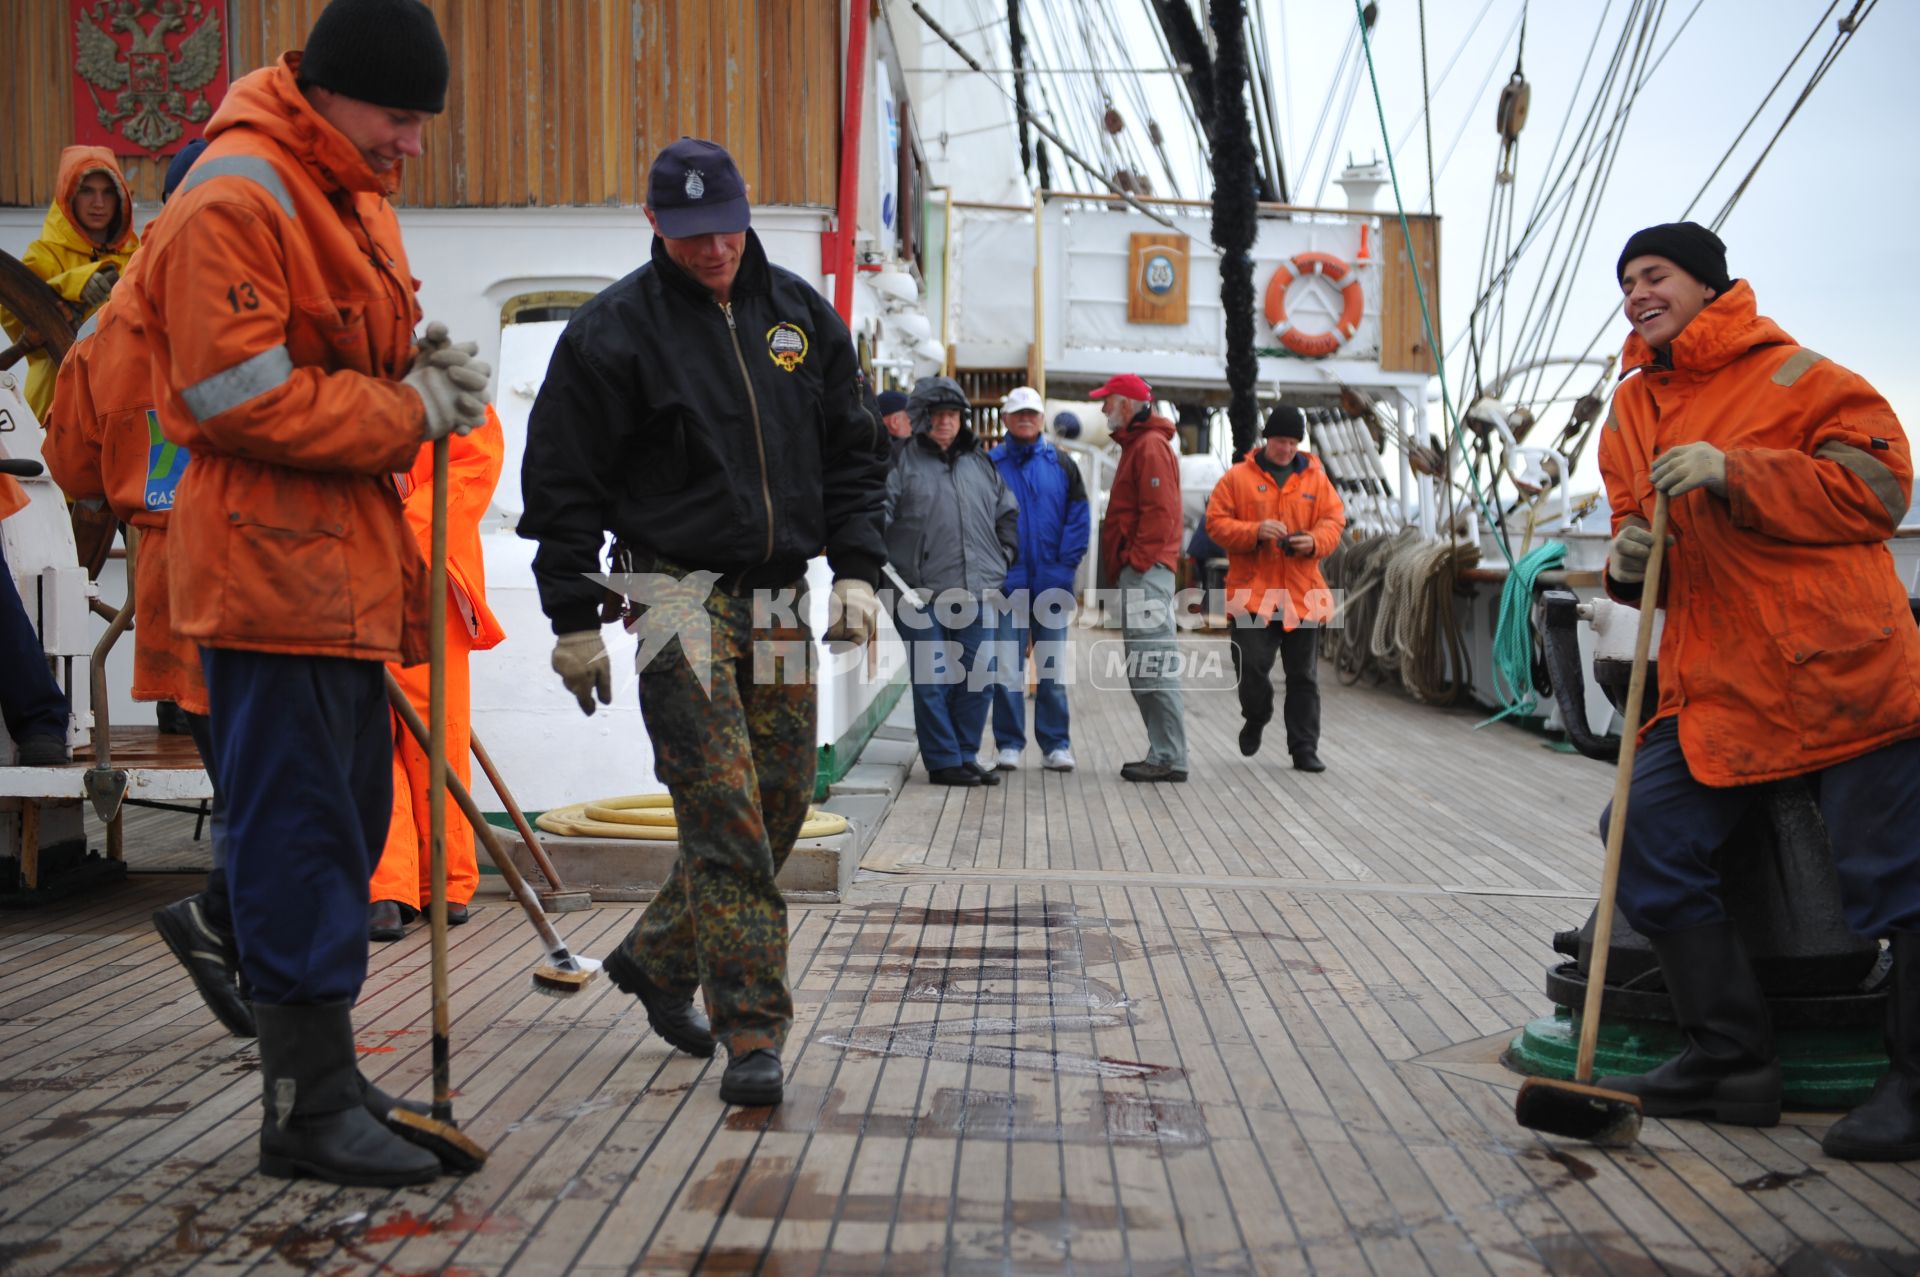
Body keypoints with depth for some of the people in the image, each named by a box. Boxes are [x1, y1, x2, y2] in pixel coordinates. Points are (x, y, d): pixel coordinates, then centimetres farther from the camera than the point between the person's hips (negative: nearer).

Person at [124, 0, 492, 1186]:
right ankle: (311, 1105, 5)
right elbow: (241, 397, -20)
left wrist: (426, 365, 3)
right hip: (274, 565, -10)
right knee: (299, 833, -5)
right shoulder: (235, 198, -14)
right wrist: (411, 407, -13)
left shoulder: (353, 195, 18)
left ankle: (319, 1071, 28)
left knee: (345, 825, 15)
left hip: (346, 567, 10)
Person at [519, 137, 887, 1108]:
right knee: (726, 816, -11)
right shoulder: (614, 329, -3)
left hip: (780, 599, 6)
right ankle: (752, 1034, -6)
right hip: (680, 595, -5)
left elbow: (853, 453, 15)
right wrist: (574, 622, -4)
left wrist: (856, 569, 4)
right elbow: (563, 484, -2)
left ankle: (656, 957, 29)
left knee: (781, 802, 9)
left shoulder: (801, 314, 10)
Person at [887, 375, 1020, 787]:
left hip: (979, 592, 5)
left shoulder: (982, 464, 16)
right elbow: (879, 519, -7)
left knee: (979, 678, 6)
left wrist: (1001, 560, 14)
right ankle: (943, 761, 7)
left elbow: (1008, 515, 24)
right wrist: (892, 572, -15)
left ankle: (966, 755, 19)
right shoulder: (902, 463, 0)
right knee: (932, 681, -2)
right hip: (923, 594, -5)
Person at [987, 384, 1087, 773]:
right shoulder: (990, 464, 2)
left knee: (1052, 667, 7)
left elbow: (1078, 518, 2)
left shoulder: (1061, 463, 6)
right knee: (1007, 667, 3)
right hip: (1006, 582, -1)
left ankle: (1056, 744, 13)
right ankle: (1008, 744, 10)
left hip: (1051, 582, 1)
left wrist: (1065, 566, -7)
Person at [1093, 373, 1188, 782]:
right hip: (1137, 571, 11)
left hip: (1146, 571, -11)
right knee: (1143, 671, 11)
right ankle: (1163, 754, 16)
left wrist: (1138, 558, -19)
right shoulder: (1137, 444, 22)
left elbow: (1160, 510, -19)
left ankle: (1170, 758, -7)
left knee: (1153, 669, -10)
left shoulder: (1151, 446, -10)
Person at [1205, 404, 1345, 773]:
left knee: (1303, 676, 5)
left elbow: (1334, 521, 7)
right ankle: (1256, 718, 25)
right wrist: (1256, 532, -18)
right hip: (1252, 592, -2)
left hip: (1302, 594, 2)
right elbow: (1216, 523, -2)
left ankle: (1304, 749, 12)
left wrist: (1314, 541, -14)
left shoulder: (1315, 479, 9)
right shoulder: (1237, 478, 2)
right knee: (1251, 667, -7)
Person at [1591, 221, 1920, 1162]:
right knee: (1645, 844, -3)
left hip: (1841, 671, -6)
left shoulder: (1791, 375, -2)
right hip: (1713, 686, 6)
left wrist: (1733, 472, -19)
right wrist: (1630, 558, -1)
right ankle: (1730, 1059, 10)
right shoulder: (1632, 410, 17)